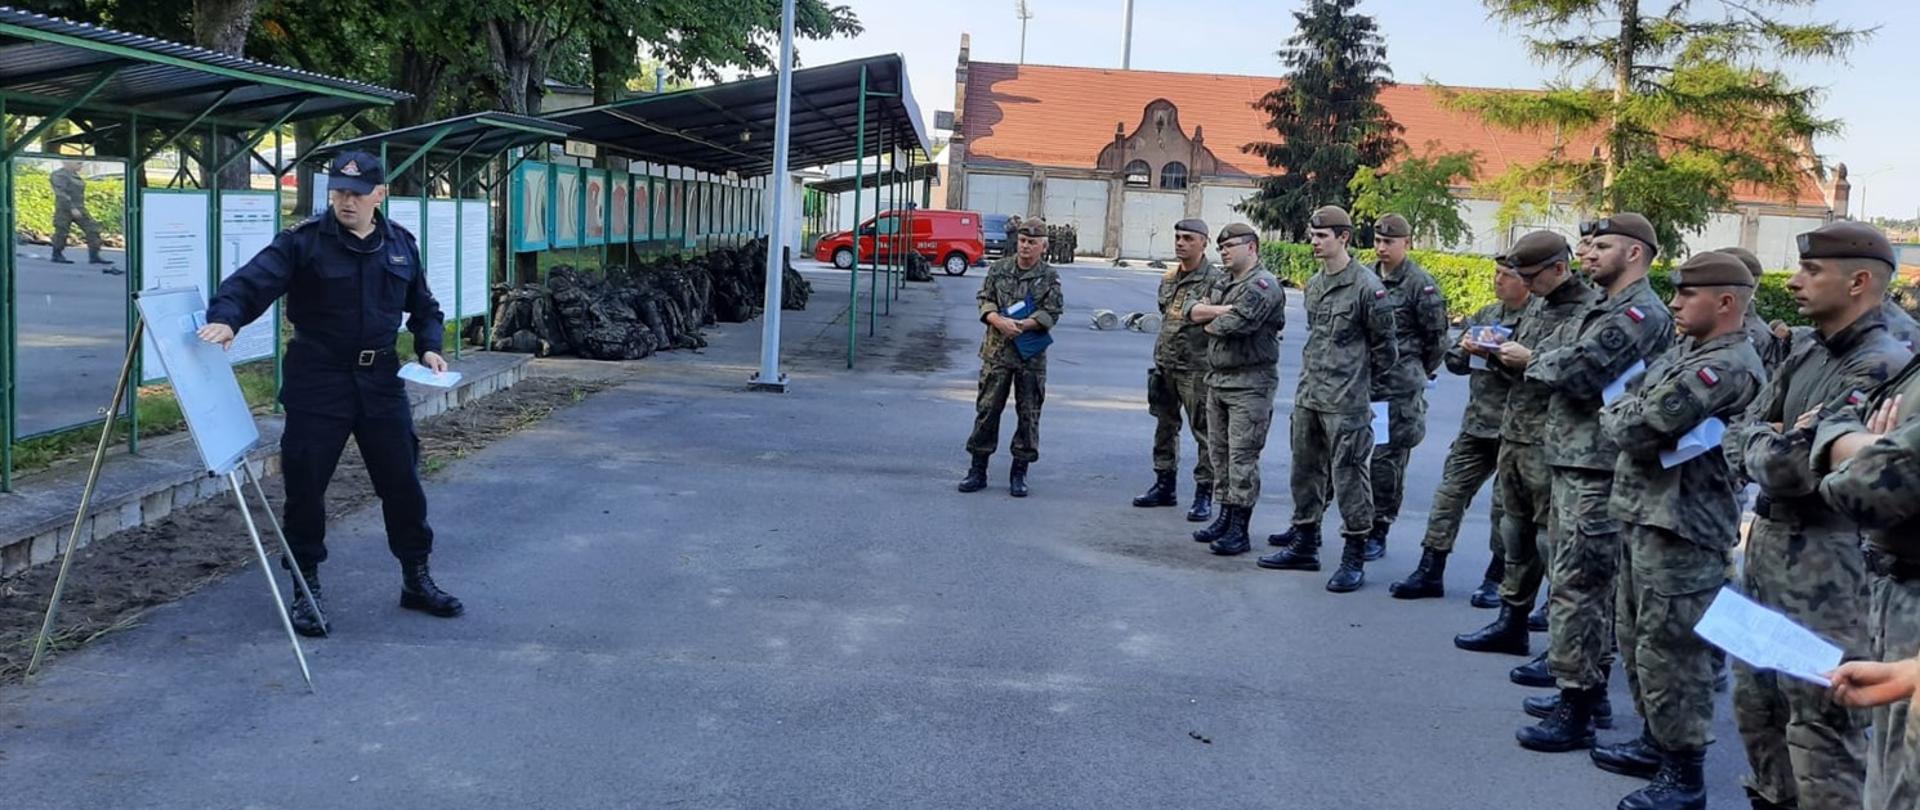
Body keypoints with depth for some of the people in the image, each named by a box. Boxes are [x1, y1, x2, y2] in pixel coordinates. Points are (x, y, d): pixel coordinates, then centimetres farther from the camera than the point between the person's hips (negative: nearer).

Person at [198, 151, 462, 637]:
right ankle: (306, 591, 18)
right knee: (306, 486, 2)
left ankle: (417, 581, 24)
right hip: (317, 382, -3)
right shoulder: (304, 242, -8)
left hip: (381, 380, 4)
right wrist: (226, 318, -39)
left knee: (402, 482, 9)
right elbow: (252, 282, -20)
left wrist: (429, 346, 1)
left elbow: (423, 306, 18)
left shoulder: (401, 245, 6)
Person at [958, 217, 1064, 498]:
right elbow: (984, 299, 3)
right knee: (987, 408, 2)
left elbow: (1052, 313, -6)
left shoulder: (1050, 277, 0)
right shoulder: (999, 269, 6)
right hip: (997, 351, 1)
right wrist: (1000, 321, -16)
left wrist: (1022, 325, -19)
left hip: (1031, 356, -1)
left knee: (1029, 413, 4)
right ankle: (978, 469, 10)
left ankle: (1019, 472, 14)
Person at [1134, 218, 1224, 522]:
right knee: (1165, 426, 15)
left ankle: (1204, 495, 3)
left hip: (1196, 369, -8)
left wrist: (1212, 367, -17)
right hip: (1165, 365, 8)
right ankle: (1165, 486, 26)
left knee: (1204, 433, -2)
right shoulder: (1168, 278, 12)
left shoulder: (1214, 279, -11)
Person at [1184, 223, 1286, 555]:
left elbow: (1233, 324, -25)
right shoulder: (1222, 281, 15)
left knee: (1242, 457, -6)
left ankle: (1239, 530, -3)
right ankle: (1226, 517, 24)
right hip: (1217, 378, 9)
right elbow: (1191, 310, 5)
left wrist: (1209, 323, -3)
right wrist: (1217, 310, -14)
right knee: (1220, 451, 14)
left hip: (1249, 384, -9)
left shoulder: (1263, 285, -13)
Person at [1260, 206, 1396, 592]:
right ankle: (1305, 544, 27)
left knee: (1348, 475, -5)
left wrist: (1358, 378, 4)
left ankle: (1354, 558, 3)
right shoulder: (1313, 284, 12)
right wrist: (1315, 372, 17)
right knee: (1305, 470, 15)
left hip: (1345, 401, -8)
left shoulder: (1366, 286, -12)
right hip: (1307, 395, 8)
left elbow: (1384, 345, -5)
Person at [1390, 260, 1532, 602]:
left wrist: (1493, 356, -23)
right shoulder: (1486, 315, 12)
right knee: (1450, 493, 6)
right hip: (1476, 423, 7)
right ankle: (1430, 572, 12)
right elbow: (1455, 361, 14)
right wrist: (1465, 348, -6)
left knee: (1505, 504, 3)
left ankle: (1496, 579, 17)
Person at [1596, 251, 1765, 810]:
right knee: (1636, 636, 20)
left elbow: (1642, 429, -23)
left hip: (1680, 526, -10)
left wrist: (1614, 416, -3)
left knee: (1669, 649, -3)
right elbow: (1631, 397, 19)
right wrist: (1627, 416, -2)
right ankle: (1657, 742, 35)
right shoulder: (1684, 353, 14)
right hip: (1646, 513, 10)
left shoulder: (1729, 367, -19)